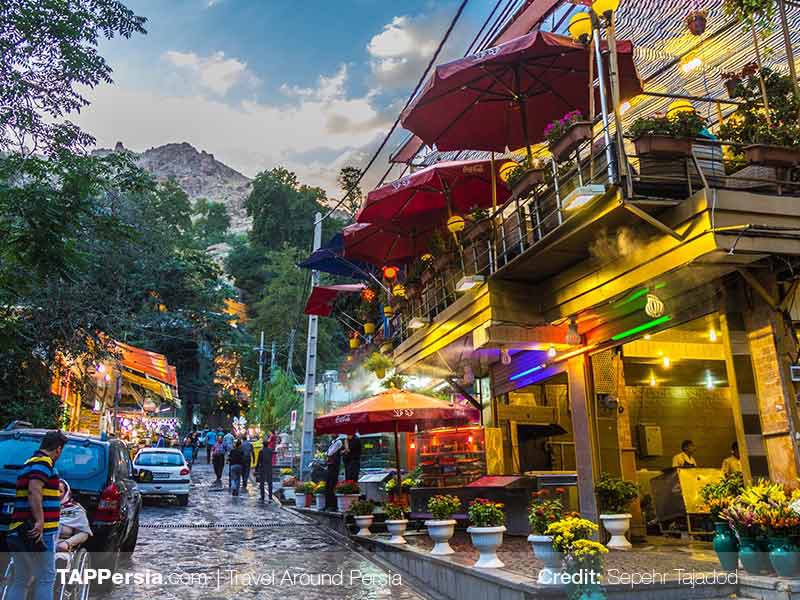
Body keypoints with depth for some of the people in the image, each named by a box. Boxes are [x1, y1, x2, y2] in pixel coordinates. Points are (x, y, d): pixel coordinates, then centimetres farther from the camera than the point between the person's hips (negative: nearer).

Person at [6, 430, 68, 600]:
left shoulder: (30, 462, 21)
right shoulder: (44, 462, -11)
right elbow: (34, 491, -25)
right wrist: (40, 521, -29)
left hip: (19, 532, 10)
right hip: (39, 532, -10)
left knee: (20, 579, 14)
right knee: (46, 577, -4)